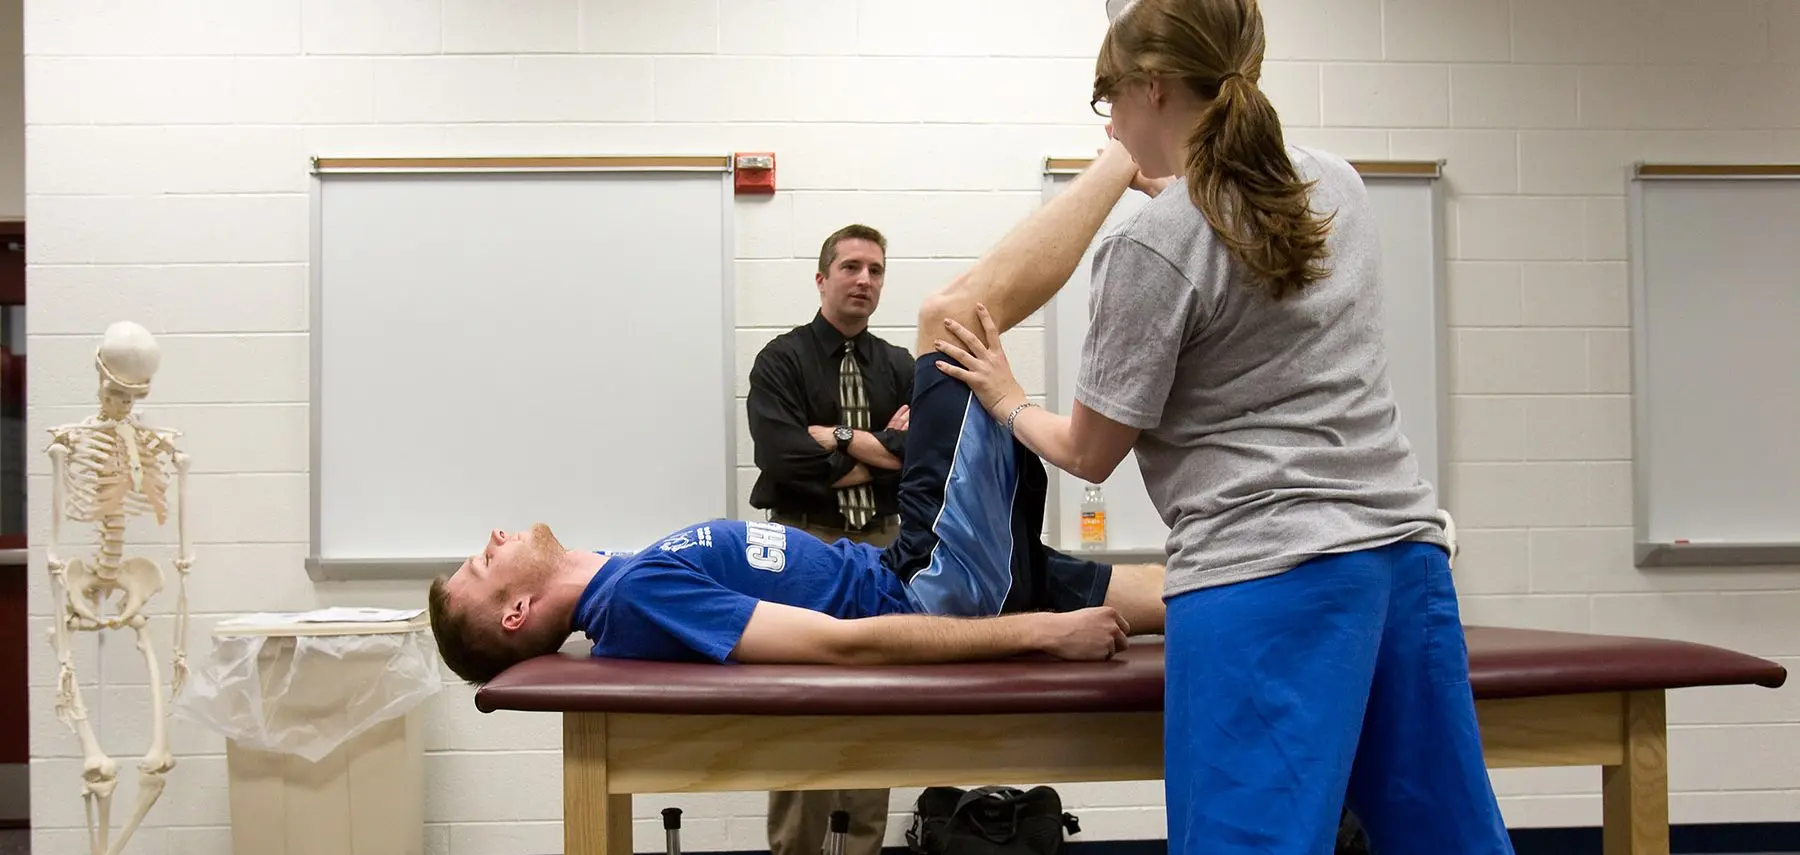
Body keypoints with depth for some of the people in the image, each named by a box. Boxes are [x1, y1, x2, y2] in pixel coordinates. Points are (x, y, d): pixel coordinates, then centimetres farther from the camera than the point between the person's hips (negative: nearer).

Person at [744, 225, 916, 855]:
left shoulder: (899, 367, 12)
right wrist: (880, 451, -6)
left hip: (882, 545, 4)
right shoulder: (781, 360, 0)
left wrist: (838, 437, -11)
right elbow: (783, 456, -15)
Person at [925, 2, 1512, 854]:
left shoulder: (1150, 248, -9)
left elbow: (1089, 453, -1)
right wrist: (1172, 184, 49)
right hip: (1406, 546, 8)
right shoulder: (1335, 184, 11)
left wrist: (1007, 400, 18)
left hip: (1268, 574, -8)